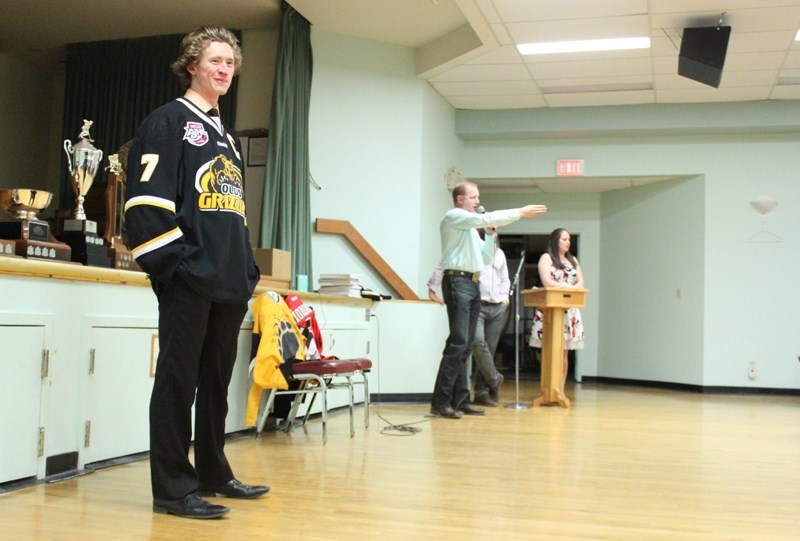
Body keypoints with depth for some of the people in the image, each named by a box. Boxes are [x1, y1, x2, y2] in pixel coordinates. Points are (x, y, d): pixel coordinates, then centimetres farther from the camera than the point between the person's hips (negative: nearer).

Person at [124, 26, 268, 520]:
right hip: (189, 278, -8)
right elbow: (147, 200, -12)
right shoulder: (169, 121, -1)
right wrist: (172, 261, -18)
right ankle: (173, 488, 5)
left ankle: (212, 473, 26)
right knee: (178, 380, -3)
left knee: (217, 380, 14)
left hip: (230, 282, 8)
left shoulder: (229, 138, 23)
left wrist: (248, 268, 16)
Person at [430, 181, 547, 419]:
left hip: (473, 284, 9)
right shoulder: (453, 216, -1)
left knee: (466, 345, 6)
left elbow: (486, 257, 22)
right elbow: (488, 219, -14)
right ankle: (441, 403, -14)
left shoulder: (472, 226, 25)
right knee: (458, 342, -15)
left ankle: (460, 400, 8)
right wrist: (521, 212, -11)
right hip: (458, 282, -9)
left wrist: (490, 233, 11)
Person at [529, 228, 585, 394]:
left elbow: (580, 283, 11)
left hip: (569, 311, 5)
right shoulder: (546, 258, 2)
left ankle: (561, 390, 5)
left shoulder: (573, 260, 20)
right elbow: (547, 282, -11)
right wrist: (568, 287, -8)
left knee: (564, 352, 3)